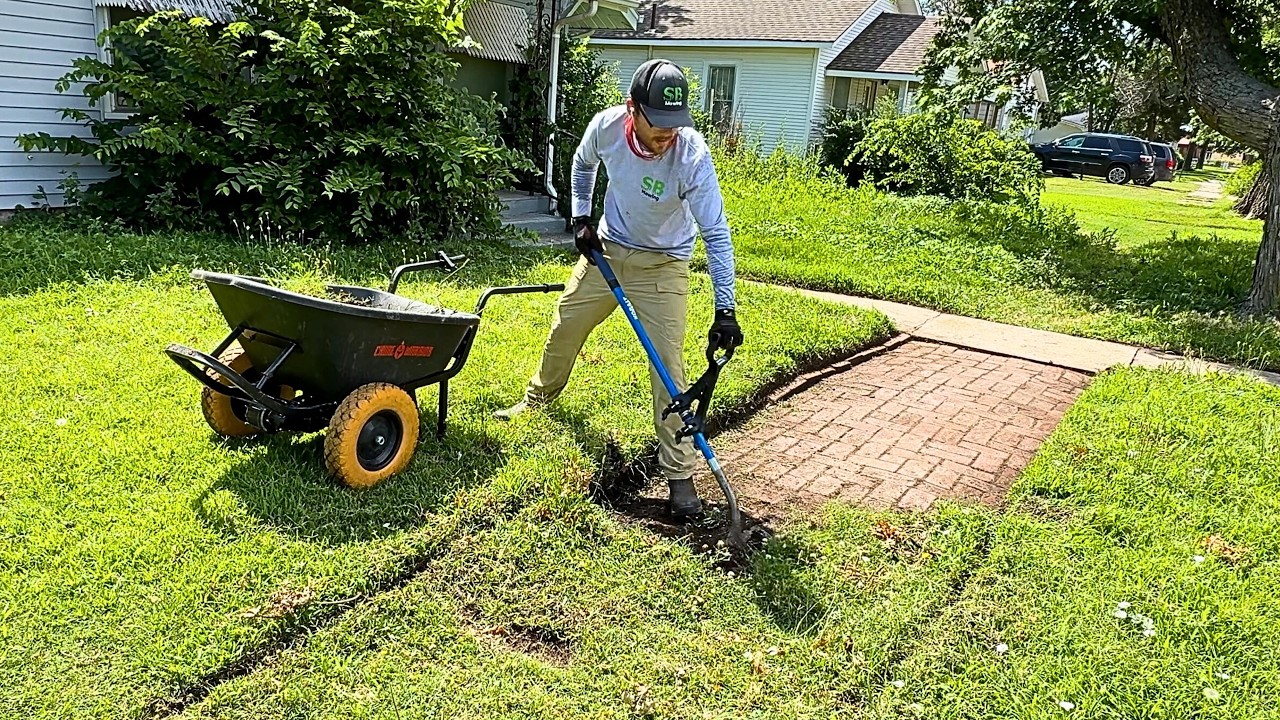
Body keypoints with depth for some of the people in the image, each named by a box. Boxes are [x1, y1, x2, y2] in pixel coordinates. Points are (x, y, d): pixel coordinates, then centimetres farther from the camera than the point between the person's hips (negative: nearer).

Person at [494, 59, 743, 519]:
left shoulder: (692, 156, -30)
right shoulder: (606, 126, -19)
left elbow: (716, 234, -28)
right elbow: (583, 164, 6)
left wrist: (725, 311, -32)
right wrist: (581, 218, 0)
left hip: (662, 265, -4)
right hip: (606, 248, 4)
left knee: (669, 365, -10)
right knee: (565, 327, 15)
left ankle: (680, 475, -1)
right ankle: (540, 396, 46)